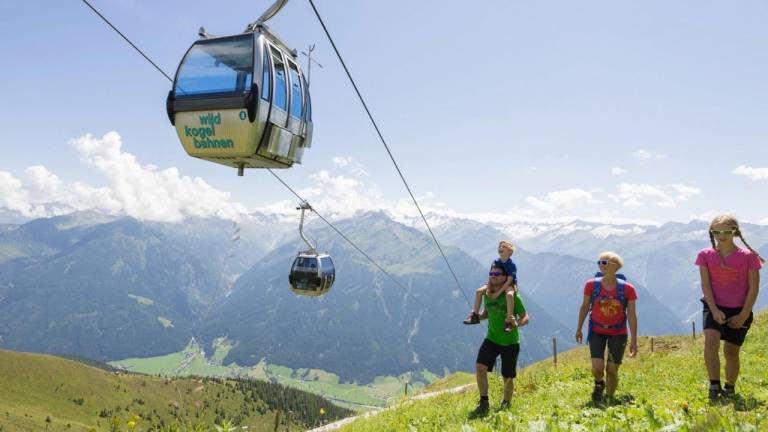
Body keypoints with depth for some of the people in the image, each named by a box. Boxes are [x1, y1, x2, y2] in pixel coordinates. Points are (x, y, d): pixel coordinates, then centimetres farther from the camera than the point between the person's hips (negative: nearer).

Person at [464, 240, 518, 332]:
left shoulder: (511, 264, -17)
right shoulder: (495, 262, -2)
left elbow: (509, 280, -23)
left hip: (509, 285, -6)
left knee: (509, 295, -41)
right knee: (479, 291, -8)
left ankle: (509, 321, -34)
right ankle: (475, 315, 0)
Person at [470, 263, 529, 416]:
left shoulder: (513, 296, -13)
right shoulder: (487, 295, 1)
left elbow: (525, 318, -8)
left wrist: (517, 323, -30)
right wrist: (478, 317, -4)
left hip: (510, 342, -3)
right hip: (492, 339, 3)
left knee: (508, 377, 8)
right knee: (480, 366, -18)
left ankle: (506, 404, 33)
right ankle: (484, 403, -6)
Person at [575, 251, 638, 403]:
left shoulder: (627, 288, -13)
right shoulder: (591, 285, -10)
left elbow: (631, 315, -8)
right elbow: (584, 307, 4)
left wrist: (634, 340, -9)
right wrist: (579, 328, 11)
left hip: (618, 334, 0)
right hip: (597, 332, 0)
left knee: (612, 371, 0)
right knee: (597, 369, -12)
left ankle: (609, 399, 26)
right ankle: (599, 384, 24)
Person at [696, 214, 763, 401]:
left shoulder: (748, 256, -7)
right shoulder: (706, 255, -4)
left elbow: (753, 288, -5)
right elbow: (705, 285, -5)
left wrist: (743, 316, -9)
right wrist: (714, 310, -14)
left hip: (739, 311, 0)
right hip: (714, 308, 0)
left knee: (731, 351, 8)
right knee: (711, 340, -24)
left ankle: (730, 388, 31)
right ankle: (714, 386, -18)